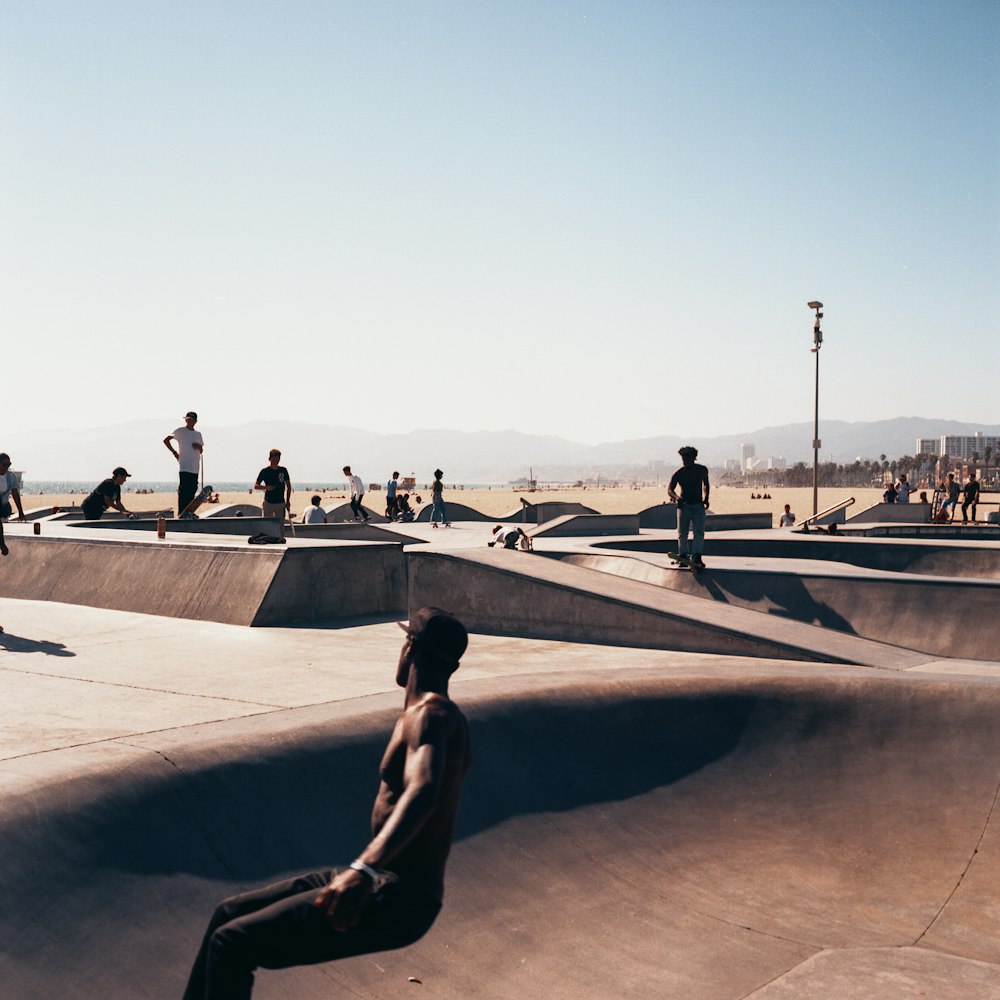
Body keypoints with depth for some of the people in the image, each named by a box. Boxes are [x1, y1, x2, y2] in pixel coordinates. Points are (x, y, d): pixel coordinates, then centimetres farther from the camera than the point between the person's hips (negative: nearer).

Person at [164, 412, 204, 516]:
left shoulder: (198, 434, 16)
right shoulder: (180, 431, 0)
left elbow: (201, 451, 22)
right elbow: (166, 440, -2)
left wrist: (199, 447, -1)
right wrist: (174, 452, -5)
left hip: (195, 468, 6)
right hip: (184, 467, -6)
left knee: (192, 492, 7)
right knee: (183, 491, -10)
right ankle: (181, 514, -10)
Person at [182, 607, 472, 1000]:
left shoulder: (431, 714, -17)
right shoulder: (444, 717, 14)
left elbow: (422, 793, -37)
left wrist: (364, 867, -52)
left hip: (396, 899, -10)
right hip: (387, 885, 10)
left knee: (232, 944, -14)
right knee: (229, 914, 14)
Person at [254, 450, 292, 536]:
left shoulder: (283, 470, 5)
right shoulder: (265, 471, -2)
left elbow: (288, 486, 11)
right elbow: (256, 486, 0)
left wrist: (288, 501, 6)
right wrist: (266, 487, -19)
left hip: (281, 503, 2)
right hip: (268, 503, -2)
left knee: (281, 526, 3)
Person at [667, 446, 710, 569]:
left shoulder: (702, 470, 1)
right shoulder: (678, 474, -6)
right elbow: (670, 490, -7)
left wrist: (706, 498, 6)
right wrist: (677, 497, -28)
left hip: (698, 505, 0)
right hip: (683, 505, 0)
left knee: (699, 531, -14)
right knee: (682, 533, -2)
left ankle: (696, 557, -22)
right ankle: (683, 555, 8)